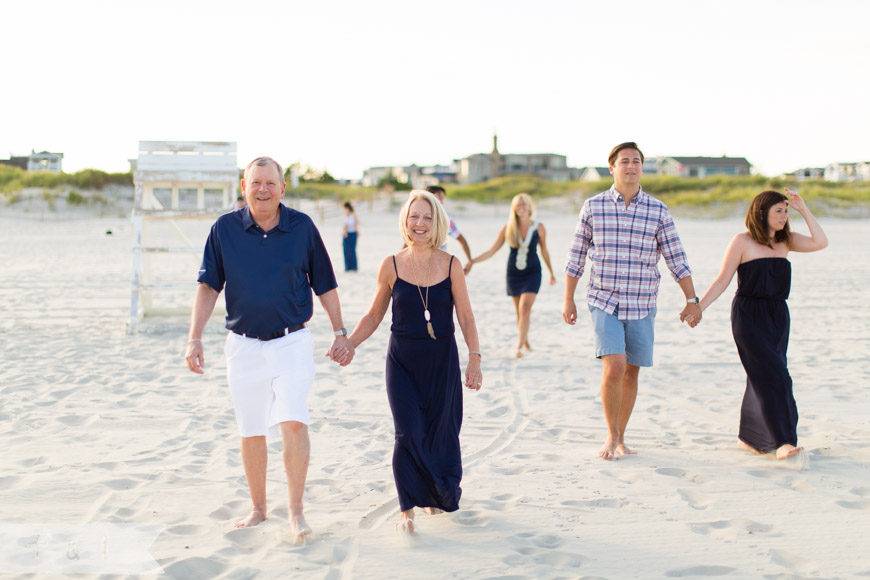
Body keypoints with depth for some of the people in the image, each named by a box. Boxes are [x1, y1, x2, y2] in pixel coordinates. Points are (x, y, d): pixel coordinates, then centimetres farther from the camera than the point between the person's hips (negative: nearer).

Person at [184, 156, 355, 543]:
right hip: (243, 346, 2)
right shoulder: (225, 229, 0)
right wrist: (194, 338, -4)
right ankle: (258, 508, 26)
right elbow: (208, 286, 4)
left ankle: (296, 511, -4)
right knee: (250, 432, 9)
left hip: (291, 343, -2)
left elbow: (324, 283, 7)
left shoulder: (302, 227, -2)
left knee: (293, 421, -15)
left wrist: (340, 332, 5)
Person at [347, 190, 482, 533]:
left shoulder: (450, 265, -1)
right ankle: (408, 509, 2)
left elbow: (465, 316, 0)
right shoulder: (391, 266, -1)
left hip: (442, 361, 1)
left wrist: (474, 357, -8)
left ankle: (438, 495, 34)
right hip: (403, 361, 0)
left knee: (440, 433, 8)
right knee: (408, 433, -10)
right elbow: (374, 316, 8)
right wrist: (348, 344, -4)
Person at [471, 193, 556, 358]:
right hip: (514, 274, 2)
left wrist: (551, 272, 19)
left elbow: (544, 251, 10)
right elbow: (492, 251, -1)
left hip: (532, 273, -2)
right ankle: (525, 341, 32)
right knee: (519, 311, 10)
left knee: (525, 308, -17)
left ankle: (519, 346, -16)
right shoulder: (508, 228, -4)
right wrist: (471, 262, -9)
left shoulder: (539, 228, -5)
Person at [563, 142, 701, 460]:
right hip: (604, 302, -2)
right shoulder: (593, 206, 1)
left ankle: (620, 438, 24)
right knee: (614, 368, -16)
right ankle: (611, 434, 4)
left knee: (631, 372, 8)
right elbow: (576, 255, 6)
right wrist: (568, 300, 6)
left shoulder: (658, 210, 3)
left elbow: (676, 258, 5)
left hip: (642, 305, 2)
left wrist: (692, 300, 1)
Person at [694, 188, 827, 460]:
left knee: (762, 377, 10)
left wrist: (803, 209, -1)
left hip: (778, 316, 6)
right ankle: (783, 441, -14)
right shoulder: (742, 242, -4)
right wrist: (698, 307, -10)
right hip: (748, 316, -6)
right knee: (773, 376, -14)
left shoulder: (785, 240, 12)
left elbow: (820, 242, 0)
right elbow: (722, 280, -3)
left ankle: (749, 437, 22)